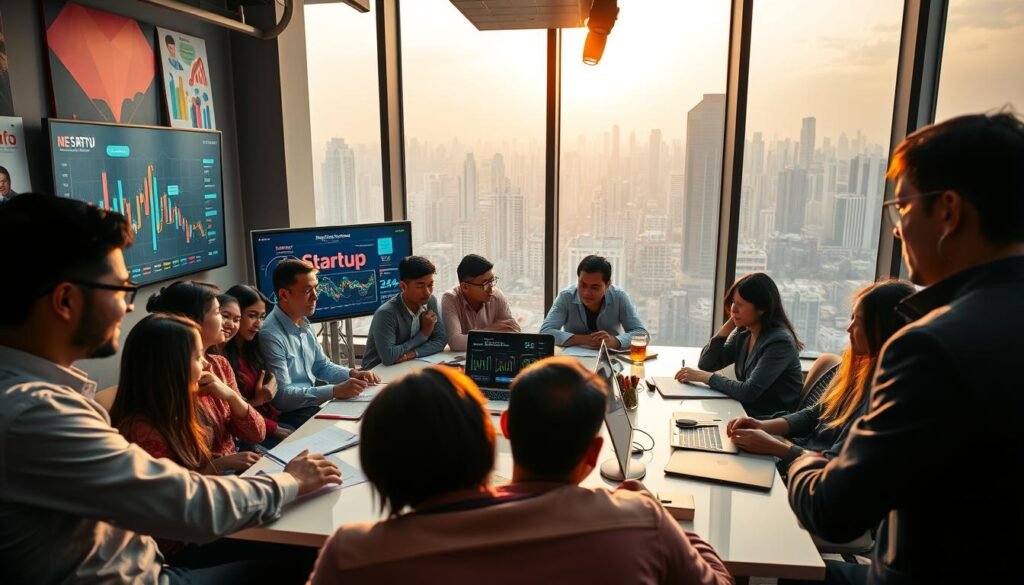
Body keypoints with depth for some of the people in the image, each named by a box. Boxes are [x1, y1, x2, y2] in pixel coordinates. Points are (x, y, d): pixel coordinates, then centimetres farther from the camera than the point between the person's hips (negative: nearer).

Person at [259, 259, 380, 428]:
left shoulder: (304, 324, 9)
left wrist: (353, 374, 1)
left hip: (312, 403, 8)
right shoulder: (271, 336, -20)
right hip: (289, 415, -8)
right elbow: (281, 396, -23)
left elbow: (322, 366, 20)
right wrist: (334, 391, -27)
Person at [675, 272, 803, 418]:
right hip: (748, 414, 6)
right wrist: (728, 327, -5)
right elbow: (705, 364, 2)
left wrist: (707, 377, -16)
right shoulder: (742, 334, 3)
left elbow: (749, 392, -24)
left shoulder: (779, 341, -18)